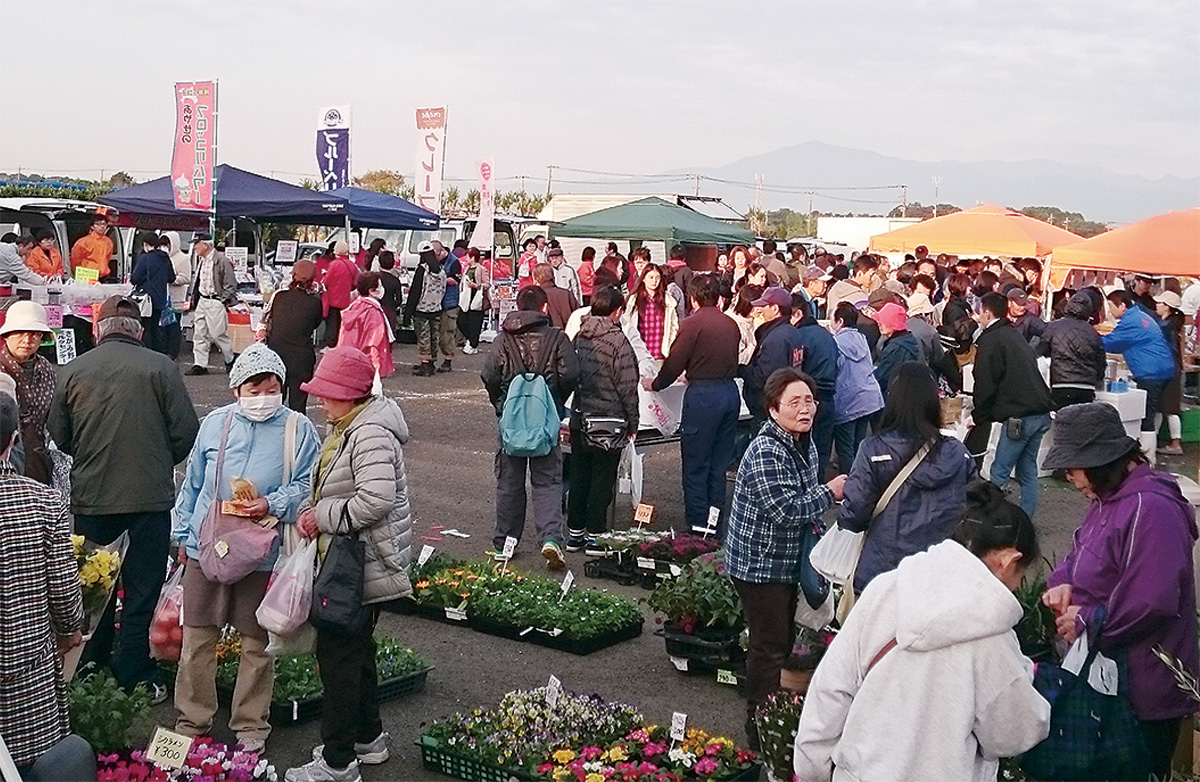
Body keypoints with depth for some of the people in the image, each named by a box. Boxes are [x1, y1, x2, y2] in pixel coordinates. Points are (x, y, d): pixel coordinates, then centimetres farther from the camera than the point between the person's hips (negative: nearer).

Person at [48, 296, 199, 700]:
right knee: (142, 589, 8)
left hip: (90, 497, 3)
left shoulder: (72, 371, -2)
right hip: (151, 496, -2)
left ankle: (93, 668, 30)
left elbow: (59, 434, 6)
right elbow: (186, 428, -7)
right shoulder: (160, 367, -9)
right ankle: (134, 676, 11)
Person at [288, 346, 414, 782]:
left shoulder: (371, 435, -21)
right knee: (356, 649, 21)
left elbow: (376, 499, -31)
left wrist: (323, 517, -19)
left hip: (364, 564, -11)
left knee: (338, 653, -5)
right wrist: (310, 510, 7)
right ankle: (368, 737, 35)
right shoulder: (348, 428, 13)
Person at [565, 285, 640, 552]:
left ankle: (575, 532, 21)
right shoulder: (618, 341, -15)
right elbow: (627, 387, -13)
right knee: (602, 478, 3)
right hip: (609, 420, -6)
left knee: (579, 475, 13)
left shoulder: (580, 337, 3)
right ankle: (595, 535, 9)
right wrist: (633, 422, -3)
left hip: (579, 417, 6)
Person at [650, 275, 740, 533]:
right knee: (719, 463, 15)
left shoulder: (694, 323, -10)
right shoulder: (730, 324, 10)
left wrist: (655, 384, 9)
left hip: (703, 395, -7)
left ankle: (698, 525, 5)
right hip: (730, 392, 7)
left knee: (696, 464, 2)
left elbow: (675, 363, -9)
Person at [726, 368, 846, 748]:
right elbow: (786, 509, -30)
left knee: (784, 641, 19)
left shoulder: (804, 443, 6)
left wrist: (813, 520, 7)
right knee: (769, 647, -3)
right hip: (758, 564, -9)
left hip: (787, 562, 9)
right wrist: (830, 492, -19)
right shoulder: (765, 452, -24)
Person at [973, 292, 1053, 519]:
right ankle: (1026, 520, 16)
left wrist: (980, 417, 3)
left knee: (999, 473, -5)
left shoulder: (991, 340, -4)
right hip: (1041, 413, 9)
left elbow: (985, 384, -8)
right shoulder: (1016, 336, 22)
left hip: (1019, 417, -9)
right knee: (1028, 470, 13)